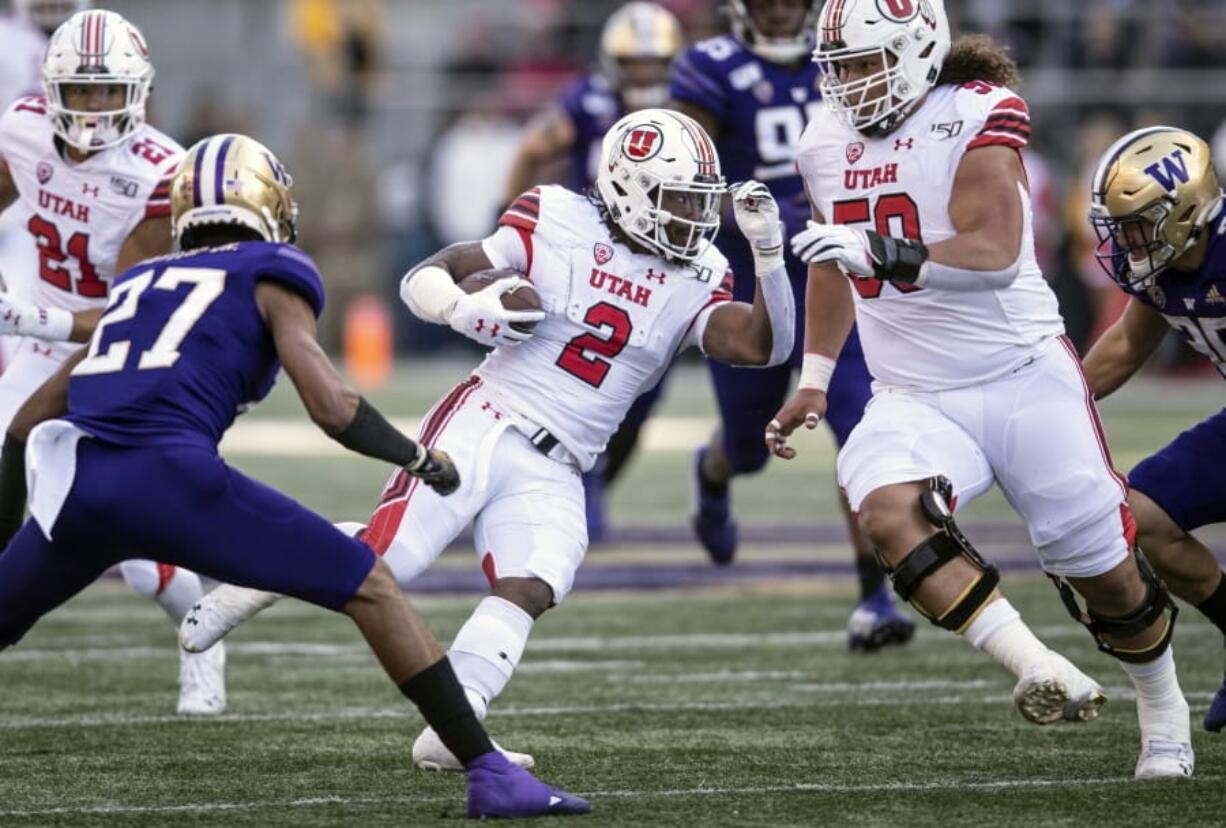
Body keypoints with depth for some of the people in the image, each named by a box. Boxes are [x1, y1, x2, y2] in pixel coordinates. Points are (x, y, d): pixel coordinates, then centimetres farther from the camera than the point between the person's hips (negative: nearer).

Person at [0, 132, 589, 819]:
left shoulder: (138, 284, 31)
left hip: (71, 480, 5)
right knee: (371, 588, 4)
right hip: (166, 473, -5)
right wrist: (419, 458, 19)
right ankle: (489, 772, -3)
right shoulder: (271, 275, 16)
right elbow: (332, 408, 3)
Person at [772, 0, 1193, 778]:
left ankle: (1163, 707, 34)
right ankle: (1039, 670, -29)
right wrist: (813, 381, 22)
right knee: (889, 511, -29)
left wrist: (882, 253, -39)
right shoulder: (827, 143, 6)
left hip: (1026, 378, -4)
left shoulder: (976, 118, -14)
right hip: (918, 398, 4)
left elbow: (994, 250, -26)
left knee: (1104, 567, 5)